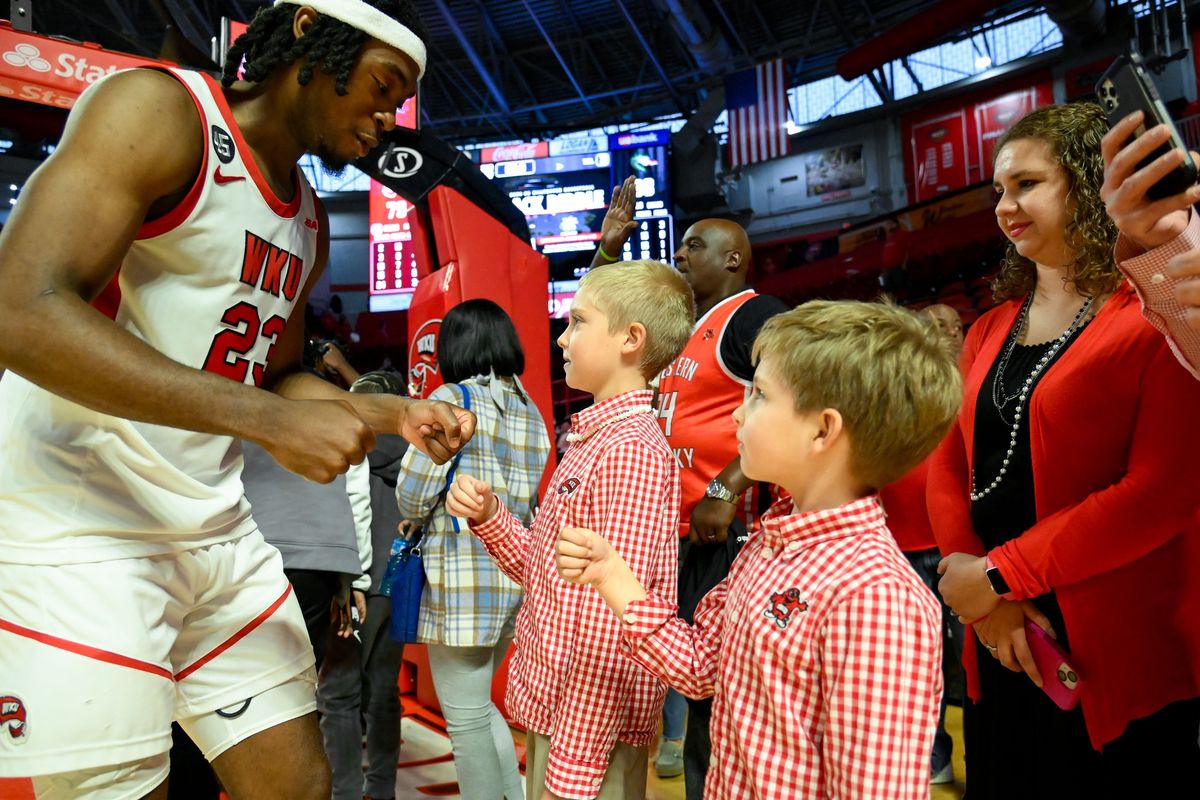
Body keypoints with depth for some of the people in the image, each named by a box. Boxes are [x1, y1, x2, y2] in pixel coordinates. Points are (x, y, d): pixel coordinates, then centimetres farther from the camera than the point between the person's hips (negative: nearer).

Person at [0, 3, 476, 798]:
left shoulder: (310, 223, 13)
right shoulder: (159, 110, -11)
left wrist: (394, 414, 5)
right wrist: (270, 419, -26)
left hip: (218, 529, 8)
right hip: (77, 522, -7)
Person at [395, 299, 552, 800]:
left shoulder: (453, 399, -8)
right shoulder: (531, 412, 11)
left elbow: (412, 497, -10)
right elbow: (528, 500, 13)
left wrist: (422, 517, 10)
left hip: (463, 576, -7)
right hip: (516, 572, 8)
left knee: (467, 720, 4)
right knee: (478, 705, 23)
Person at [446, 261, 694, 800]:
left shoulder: (630, 451, -22)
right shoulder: (593, 438, 8)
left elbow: (610, 631, -25)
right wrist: (488, 515, -4)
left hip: (589, 727, -9)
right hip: (552, 705, 9)